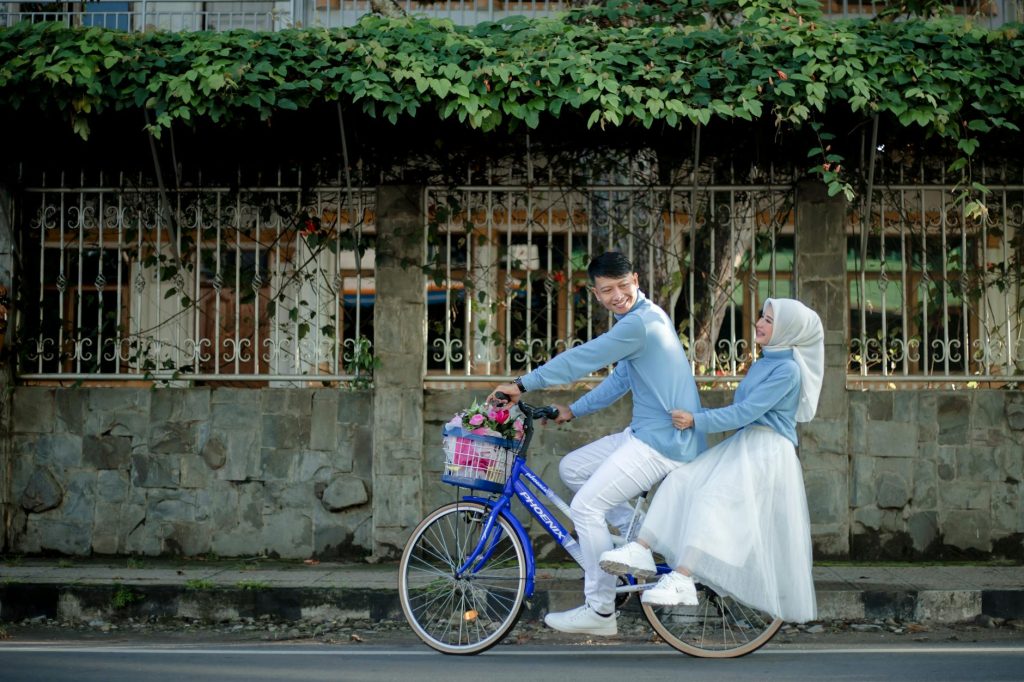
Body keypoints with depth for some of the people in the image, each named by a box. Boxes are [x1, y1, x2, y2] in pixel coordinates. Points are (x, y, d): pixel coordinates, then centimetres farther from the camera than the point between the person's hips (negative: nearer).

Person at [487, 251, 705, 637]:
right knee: (572, 469, 12)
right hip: (645, 432, 11)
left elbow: (580, 359, -18)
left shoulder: (639, 323, -19)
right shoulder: (643, 317, 16)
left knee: (586, 507, -13)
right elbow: (619, 381, 23)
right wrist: (573, 411, 18)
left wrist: (523, 385, -10)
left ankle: (600, 611, -4)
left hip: (663, 442, -11)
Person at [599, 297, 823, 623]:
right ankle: (640, 551, -20)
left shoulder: (788, 370, -10)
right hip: (741, 446, 9)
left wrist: (696, 421, -17)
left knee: (710, 498, -29)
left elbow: (746, 411, -17)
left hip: (767, 452, -9)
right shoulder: (762, 364, 20)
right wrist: (696, 417, 19)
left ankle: (681, 581, -36)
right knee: (680, 480, -12)